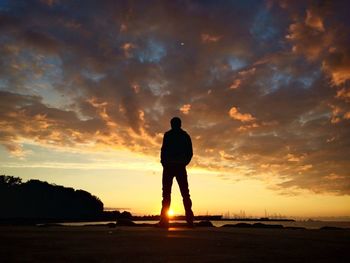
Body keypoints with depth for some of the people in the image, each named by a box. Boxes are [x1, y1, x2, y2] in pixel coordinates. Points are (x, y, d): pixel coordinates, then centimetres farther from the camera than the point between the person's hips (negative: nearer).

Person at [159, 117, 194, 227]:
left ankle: (164, 220, -9)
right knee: (185, 193, 6)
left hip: (169, 166, -3)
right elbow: (190, 152, 11)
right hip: (181, 167, 3)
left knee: (166, 193, -2)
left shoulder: (168, 134, 0)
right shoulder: (185, 135, 14)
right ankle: (190, 220, -2)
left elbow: (164, 150, -9)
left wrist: (163, 162, 3)